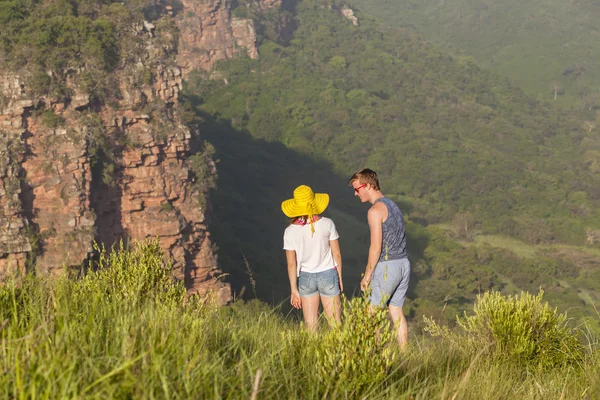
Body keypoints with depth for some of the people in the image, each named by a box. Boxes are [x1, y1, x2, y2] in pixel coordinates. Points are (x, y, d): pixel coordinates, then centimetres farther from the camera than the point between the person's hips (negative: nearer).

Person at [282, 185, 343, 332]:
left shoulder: (290, 232, -9)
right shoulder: (327, 224, -10)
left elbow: (291, 264, -6)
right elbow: (337, 254, -4)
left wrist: (294, 290, 2)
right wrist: (339, 278, 9)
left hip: (306, 278, 1)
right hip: (328, 275, -1)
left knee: (310, 325, 10)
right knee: (335, 323, 8)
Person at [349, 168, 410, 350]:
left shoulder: (375, 210, -13)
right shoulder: (393, 205, 15)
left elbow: (376, 247, -17)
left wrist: (367, 274, -10)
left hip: (387, 266, -9)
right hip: (403, 263, 9)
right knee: (396, 312, 12)